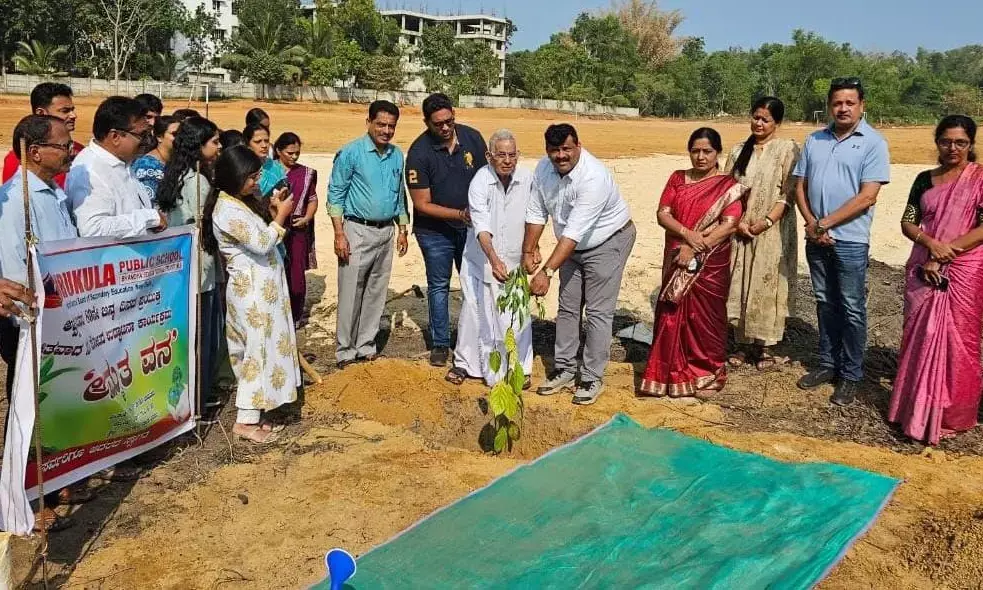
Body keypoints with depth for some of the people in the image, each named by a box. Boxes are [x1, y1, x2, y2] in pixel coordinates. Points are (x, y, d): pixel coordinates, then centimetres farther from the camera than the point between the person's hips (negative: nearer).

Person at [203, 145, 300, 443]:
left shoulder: (241, 202, 11)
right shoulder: (228, 210, -19)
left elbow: (260, 235, 17)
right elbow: (262, 243, -19)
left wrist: (272, 209, 6)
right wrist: (281, 215, -9)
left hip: (262, 287, 10)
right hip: (252, 289, -10)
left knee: (262, 348, 13)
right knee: (259, 350, -5)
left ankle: (254, 414, 21)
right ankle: (245, 421, 4)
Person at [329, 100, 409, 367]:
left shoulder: (397, 155, 8)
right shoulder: (350, 153, -8)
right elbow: (335, 195, -8)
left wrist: (402, 230, 13)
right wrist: (339, 234, -14)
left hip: (386, 232, 6)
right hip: (357, 231, -5)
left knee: (376, 293, 11)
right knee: (350, 294, -3)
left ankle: (366, 345, 21)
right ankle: (346, 350, 8)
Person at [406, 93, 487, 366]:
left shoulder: (472, 138, -8)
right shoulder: (419, 153, -19)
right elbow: (422, 205, -17)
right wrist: (460, 214, -26)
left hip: (471, 227, 3)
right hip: (435, 231, -3)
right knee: (438, 287, 9)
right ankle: (440, 344, 21)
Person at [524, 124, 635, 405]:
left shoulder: (593, 178, -34)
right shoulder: (544, 168, -12)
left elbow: (574, 232, -39)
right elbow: (536, 212, -1)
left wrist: (548, 272, -43)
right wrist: (528, 251, -3)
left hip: (607, 242, -7)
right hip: (572, 245, 7)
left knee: (598, 312, -5)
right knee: (567, 308, 11)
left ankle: (592, 379, 6)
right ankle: (563, 371, 23)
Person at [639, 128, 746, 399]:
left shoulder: (729, 186, -3)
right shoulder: (677, 179, 8)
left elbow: (729, 224, -13)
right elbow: (662, 214, 0)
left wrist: (695, 249, -19)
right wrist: (687, 234, -18)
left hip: (710, 264, -3)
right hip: (677, 262, 3)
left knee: (704, 320, 4)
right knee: (672, 315, 5)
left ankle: (704, 377, 19)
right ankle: (673, 375, 17)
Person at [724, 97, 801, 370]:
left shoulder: (787, 149, -3)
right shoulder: (739, 150, 10)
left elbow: (788, 193, -8)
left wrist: (766, 222, -16)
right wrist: (738, 221, -7)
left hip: (772, 232, -4)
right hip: (740, 231, 4)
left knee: (767, 286, 0)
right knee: (740, 285, 6)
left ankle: (763, 346, 10)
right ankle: (743, 344, 18)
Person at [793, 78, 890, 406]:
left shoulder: (873, 143, -5)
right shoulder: (814, 141, 10)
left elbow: (867, 197, -12)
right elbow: (800, 186, 10)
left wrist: (824, 223, -14)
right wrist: (811, 223, -6)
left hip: (850, 240, -5)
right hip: (817, 239, 5)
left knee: (852, 309, 1)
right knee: (825, 304, 14)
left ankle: (850, 376, 11)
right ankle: (828, 364, 25)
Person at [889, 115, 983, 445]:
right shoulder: (925, 180, 9)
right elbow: (907, 223, 5)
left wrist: (945, 252, -16)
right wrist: (932, 244, -14)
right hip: (924, 271, 4)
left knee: (955, 342, 1)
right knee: (920, 338, 9)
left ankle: (950, 415, 14)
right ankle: (916, 407, 22)